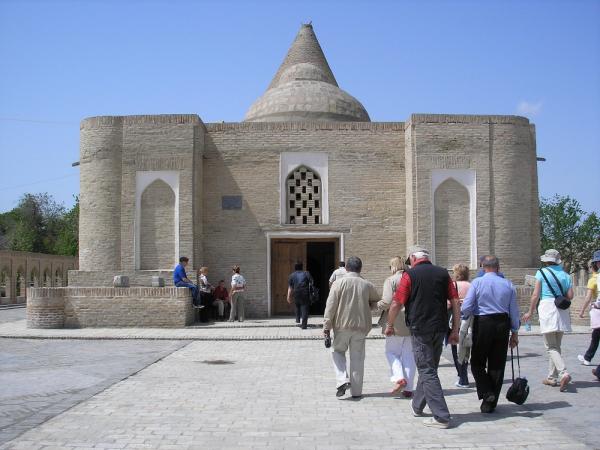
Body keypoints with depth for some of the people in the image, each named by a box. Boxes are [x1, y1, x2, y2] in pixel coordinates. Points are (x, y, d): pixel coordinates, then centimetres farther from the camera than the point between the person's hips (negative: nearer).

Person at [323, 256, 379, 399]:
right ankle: (356, 391, 14)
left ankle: (342, 380, -3)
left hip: (342, 325, -2)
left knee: (337, 351, 17)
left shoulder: (339, 283, -7)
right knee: (357, 357, 10)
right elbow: (376, 301, 18)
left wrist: (326, 326, -6)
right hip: (361, 326, 2)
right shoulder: (367, 285, 1)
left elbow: (331, 305, -10)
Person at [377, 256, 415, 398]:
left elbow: (387, 302, -18)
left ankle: (399, 378, -9)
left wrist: (377, 305, -1)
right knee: (409, 355, 11)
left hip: (396, 323, -5)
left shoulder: (391, 280, -9)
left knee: (391, 352, 11)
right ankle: (408, 388, 11)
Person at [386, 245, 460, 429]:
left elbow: (396, 304, -6)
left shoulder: (410, 275, -5)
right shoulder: (443, 273, 7)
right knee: (428, 368, 19)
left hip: (420, 329, -5)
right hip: (440, 329, 5)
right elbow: (455, 302, 4)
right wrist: (455, 330, 8)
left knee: (427, 372, -1)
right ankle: (417, 406, 36)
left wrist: (389, 326, 9)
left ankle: (441, 416, -5)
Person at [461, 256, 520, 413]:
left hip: (482, 324, -3)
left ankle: (486, 393, -8)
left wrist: (465, 314, 13)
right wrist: (515, 332, 14)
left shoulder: (477, 282, -6)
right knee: (497, 365, 10)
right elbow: (514, 311, 6)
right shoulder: (508, 285, 3)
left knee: (477, 363, 11)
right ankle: (491, 403, 14)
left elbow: (466, 308, -10)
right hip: (502, 324, 3)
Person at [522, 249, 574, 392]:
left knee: (551, 347, -4)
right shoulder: (565, 275, 9)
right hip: (562, 311, 5)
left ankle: (564, 373, -23)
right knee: (556, 346, 15)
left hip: (547, 307, -5)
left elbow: (536, 295, -4)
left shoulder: (541, 273, -2)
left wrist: (530, 312, 6)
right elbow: (570, 296, 4)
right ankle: (552, 377, 20)